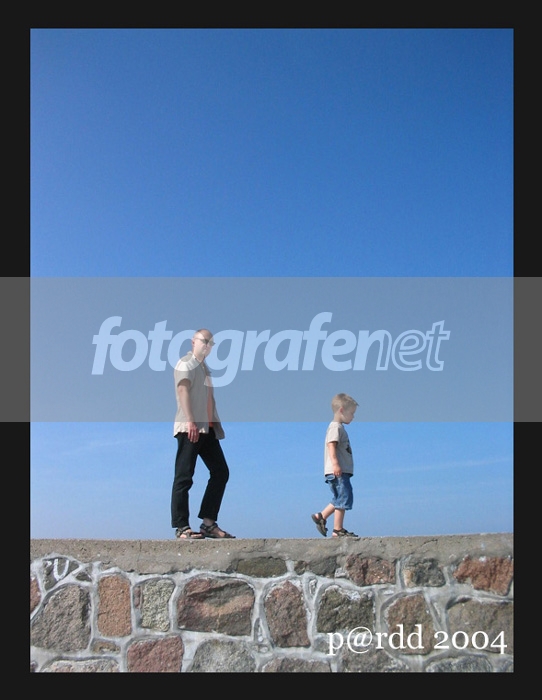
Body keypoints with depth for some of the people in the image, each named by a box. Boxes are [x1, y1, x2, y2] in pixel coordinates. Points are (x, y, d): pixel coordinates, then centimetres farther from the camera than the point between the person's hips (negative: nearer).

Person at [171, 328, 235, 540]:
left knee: (221, 472, 6)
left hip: (208, 428, 9)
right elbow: (182, 390, -16)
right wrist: (190, 421, -26)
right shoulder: (186, 363, -2)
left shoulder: (205, 367, 24)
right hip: (190, 428, -9)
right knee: (184, 477, -5)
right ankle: (181, 527, 0)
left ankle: (208, 522, 11)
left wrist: (216, 423, 15)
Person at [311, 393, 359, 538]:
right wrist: (335, 464, -32)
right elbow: (331, 445, -22)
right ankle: (338, 530, -2)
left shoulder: (339, 427, 23)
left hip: (342, 471, 10)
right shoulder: (335, 427, -9)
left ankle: (320, 516, 21)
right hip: (337, 471, -10)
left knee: (339, 499, 16)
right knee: (344, 498, -7)